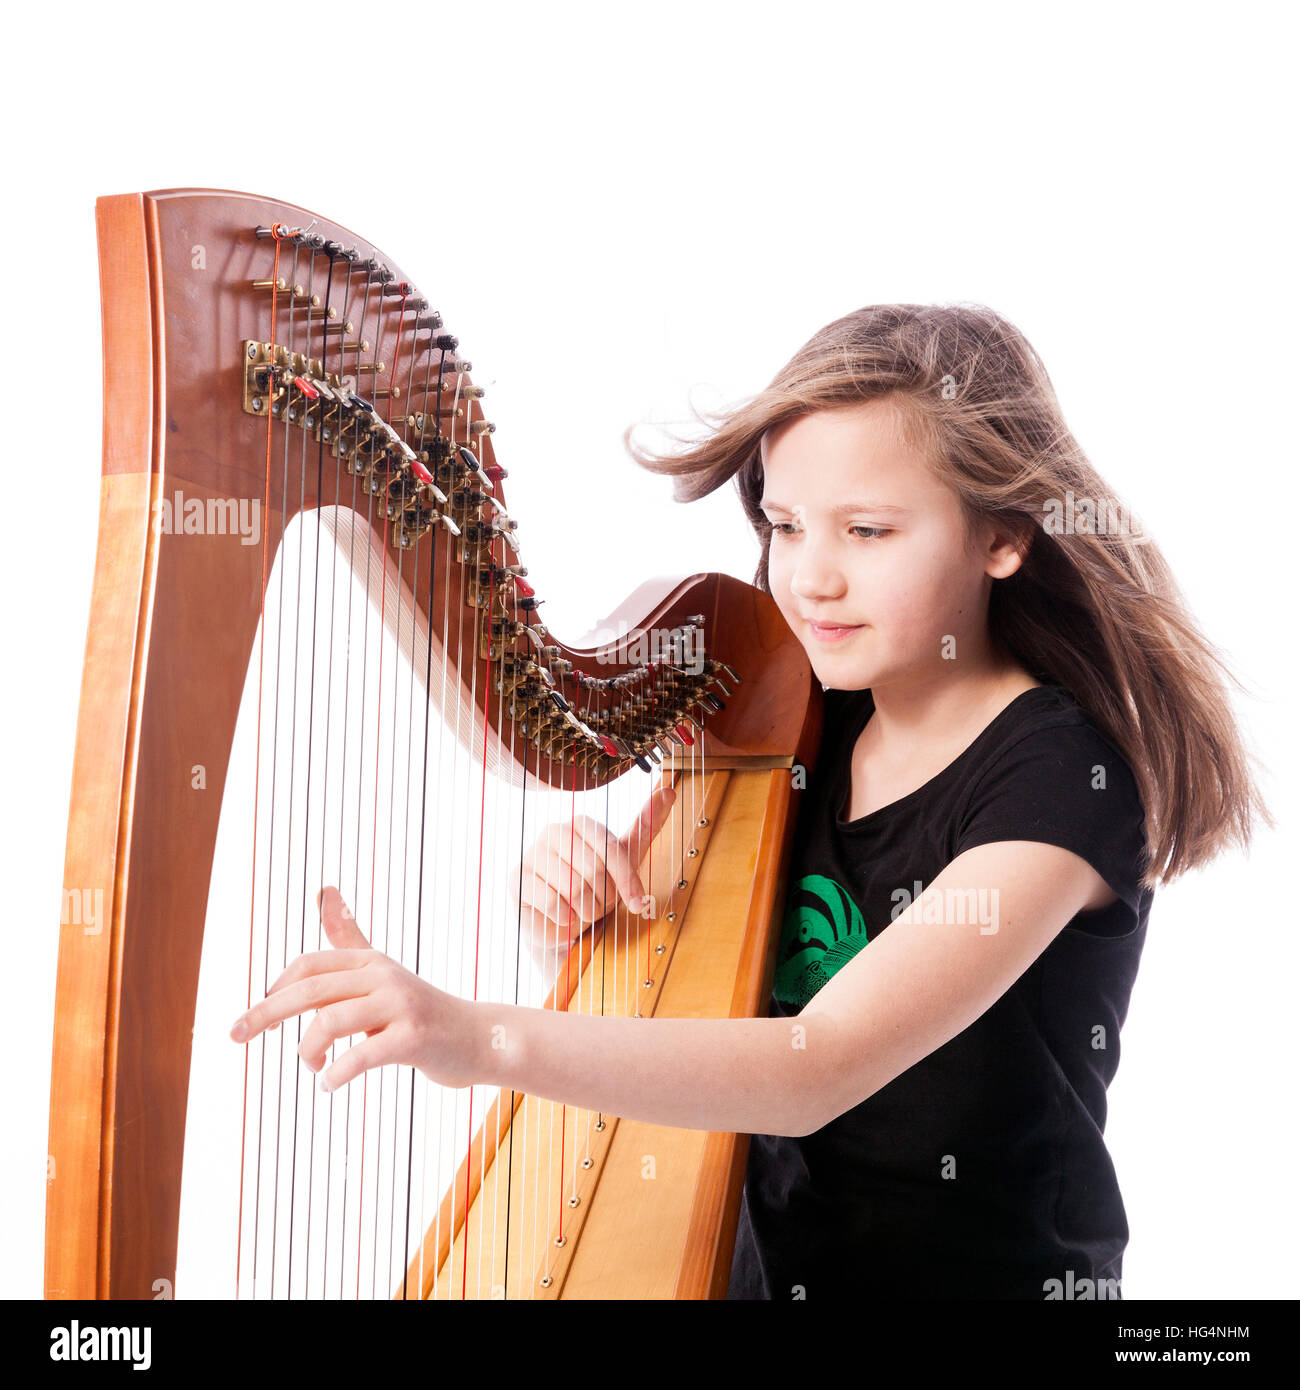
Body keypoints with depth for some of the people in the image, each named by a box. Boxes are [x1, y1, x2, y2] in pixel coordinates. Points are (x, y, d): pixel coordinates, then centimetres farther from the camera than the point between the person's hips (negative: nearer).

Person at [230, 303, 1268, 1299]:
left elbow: (821, 1069, -27)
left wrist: (485, 1039, -38)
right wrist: (579, 906, -14)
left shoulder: (1066, 775, -17)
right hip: (772, 1264, 5)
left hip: (985, 1271, -4)